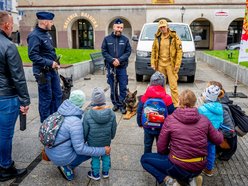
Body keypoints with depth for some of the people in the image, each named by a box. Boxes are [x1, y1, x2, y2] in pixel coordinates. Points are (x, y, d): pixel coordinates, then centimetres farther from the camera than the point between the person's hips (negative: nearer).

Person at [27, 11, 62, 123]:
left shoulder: (46, 34, 11)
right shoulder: (34, 36, -16)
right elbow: (32, 55, -22)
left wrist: (55, 62, 9)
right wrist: (50, 63, -23)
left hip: (52, 70, 9)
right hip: (42, 72, -9)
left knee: (58, 95, 15)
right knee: (46, 98, 2)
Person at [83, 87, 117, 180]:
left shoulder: (88, 115, -26)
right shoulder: (111, 113, -19)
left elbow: (85, 131, -13)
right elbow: (114, 128, -4)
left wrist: (84, 140, 7)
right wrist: (111, 137, 16)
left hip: (93, 142, -2)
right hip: (106, 141, 2)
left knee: (95, 157, 19)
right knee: (106, 155, 24)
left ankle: (95, 174, 37)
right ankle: (105, 172, 41)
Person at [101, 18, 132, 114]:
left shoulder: (125, 39, 5)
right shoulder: (107, 39, 4)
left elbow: (128, 51, 0)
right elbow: (104, 52, 0)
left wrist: (119, 60, -14)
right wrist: (112, 60, -13)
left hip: (122, 67, 0)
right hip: (111, 67, 1)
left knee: (123, 87, -2)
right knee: (113, 87, 9)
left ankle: (122, 105, 7)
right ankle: (115, 103, 21)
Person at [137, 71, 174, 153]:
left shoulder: (144, 97, -11)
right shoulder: (167, 98, -17)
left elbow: (139, 112, -3)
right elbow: (171, 114, -9)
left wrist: (140, 123, 13)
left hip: (147, 127, 2)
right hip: (161, 128, -1)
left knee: (147, 145, 20)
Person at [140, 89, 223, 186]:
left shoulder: (170, 119, -12)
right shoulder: (204, 119, -4)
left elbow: (161, 148, -5)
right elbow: (218, 140, 9)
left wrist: (169, 152, 17)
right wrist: (219, 132, 31)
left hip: (180, 167, -5)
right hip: (199, 167, 5)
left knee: (145, 158, 12)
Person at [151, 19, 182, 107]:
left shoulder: (174, 37, -3)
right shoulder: (157, 38, 8)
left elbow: (179, 51, -5)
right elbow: (153, 51, 12)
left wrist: (177, 64, -11)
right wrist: (153, 63, 4)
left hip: (170, 64, -4)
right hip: (160, 64, 4)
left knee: (173, 85, -5)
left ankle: (176, 104, 3)